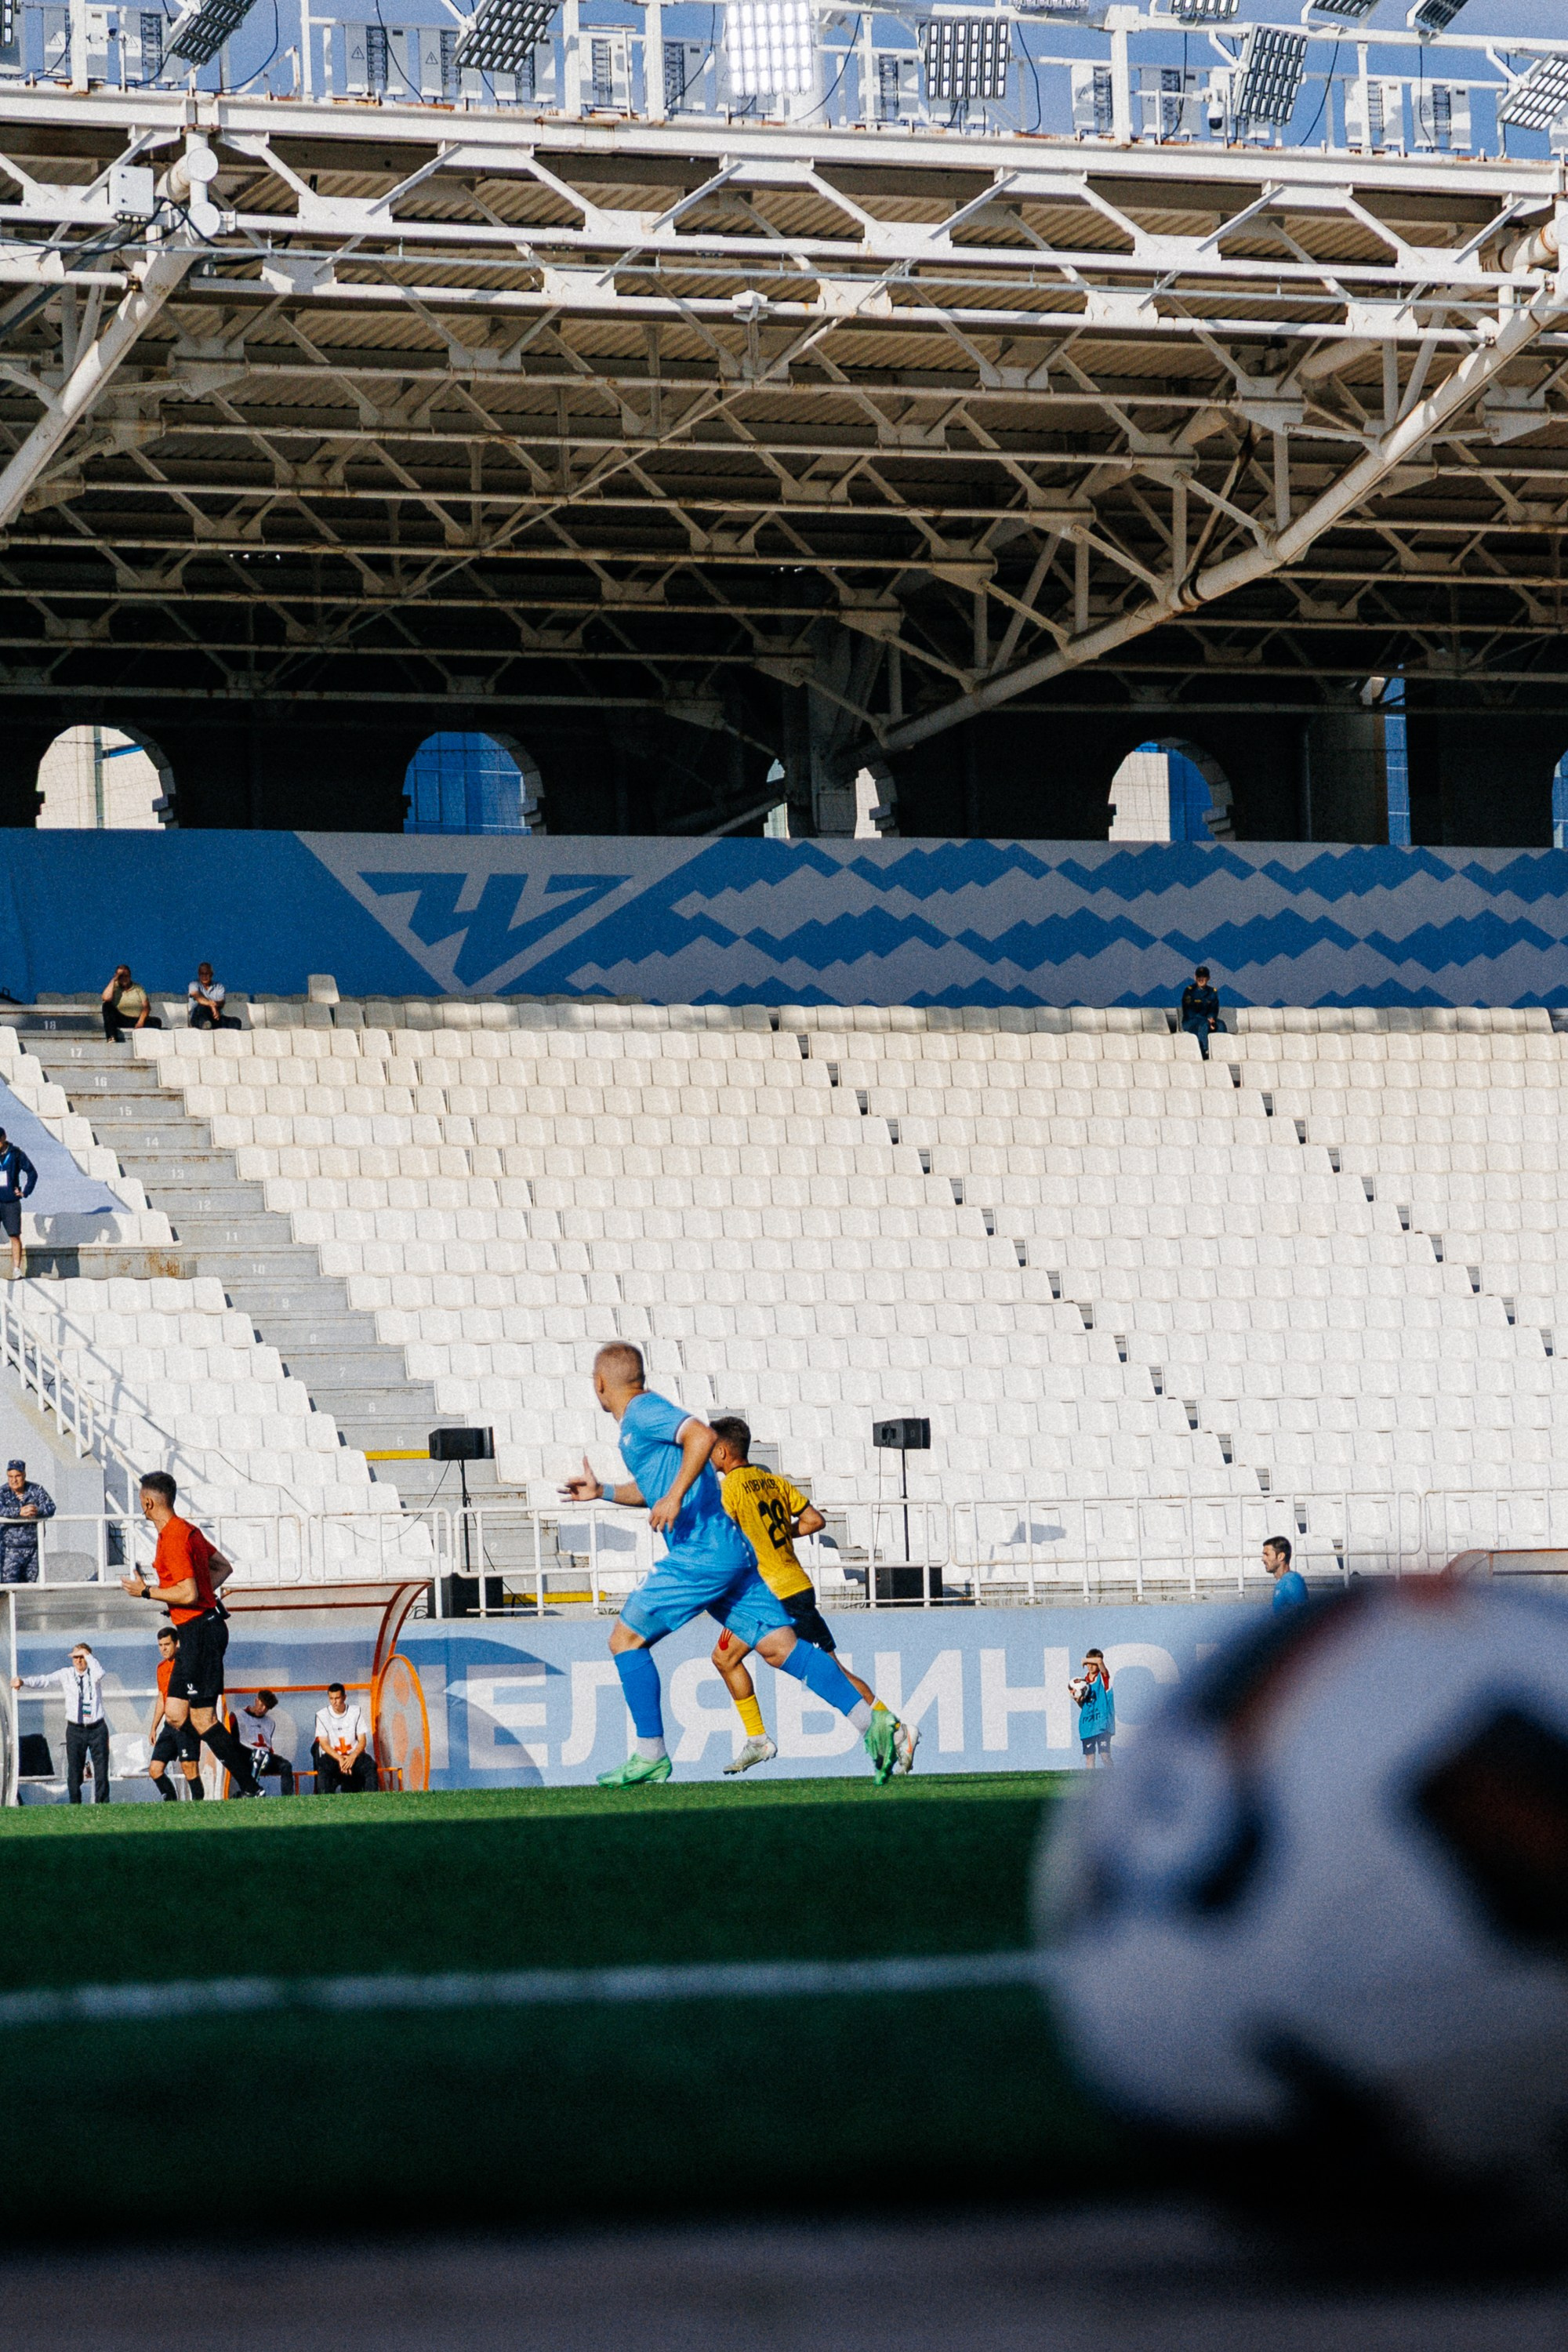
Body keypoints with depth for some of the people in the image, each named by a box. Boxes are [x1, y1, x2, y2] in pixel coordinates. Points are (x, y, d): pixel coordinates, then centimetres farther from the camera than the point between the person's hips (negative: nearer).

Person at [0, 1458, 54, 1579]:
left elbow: (50, 1508, -7)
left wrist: (37, 1511, -29)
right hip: (10, 1549, -3)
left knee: (30, 1582, 8)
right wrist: (19, 1512, -35)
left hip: (33, 1547, 3)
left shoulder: (36, 1490, 3)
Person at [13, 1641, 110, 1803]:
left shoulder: (93, 1674, -1)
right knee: (74, 1771, 1)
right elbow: (45, 1681, -9)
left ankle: (102, 1806, 8)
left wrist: (87, 1654, -18)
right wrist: (23, 1682, -24)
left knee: (101, 1771, 1)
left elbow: (99, 1674, -25)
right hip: (75, 1729, 1)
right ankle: (75, 1806, 7)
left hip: (97, 1728, -1)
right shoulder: (66, 1674, 2)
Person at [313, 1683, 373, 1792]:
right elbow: (324, 1744, -6)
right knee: (323, 1768, -36)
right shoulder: (322, 1715, 0)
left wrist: (353, 1757, -19)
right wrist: (340, 1759, -23)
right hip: (332, 1756, -2)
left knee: (370, 1766, -30)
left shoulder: (355, 1712, 4)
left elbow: (362, 1741, 1)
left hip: (353, 1755, 2)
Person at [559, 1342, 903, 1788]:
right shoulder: (639, 1420, 24)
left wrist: (674, 1497, -26)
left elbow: (702, 1435, -24)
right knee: (780, 1646, 1)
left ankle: (650, 1754, 3)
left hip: (699, 1555, -10)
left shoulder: (643, 1411, -6)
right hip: (729, 1551, 10)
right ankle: (870, 1721, -11)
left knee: (626, 1639, 1)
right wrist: (602, 1492, 36)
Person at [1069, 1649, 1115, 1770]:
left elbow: (1099, 1661, -22)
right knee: (1089, 1757, 6)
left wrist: (1085, 1660, -5)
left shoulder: (1103, 1677, -1)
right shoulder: (1083, 1681, 14)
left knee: (1105, 1755, -12)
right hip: (1087, 1724, 6)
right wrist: (1077, 1700, -2)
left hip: (1102, 1722, -6)